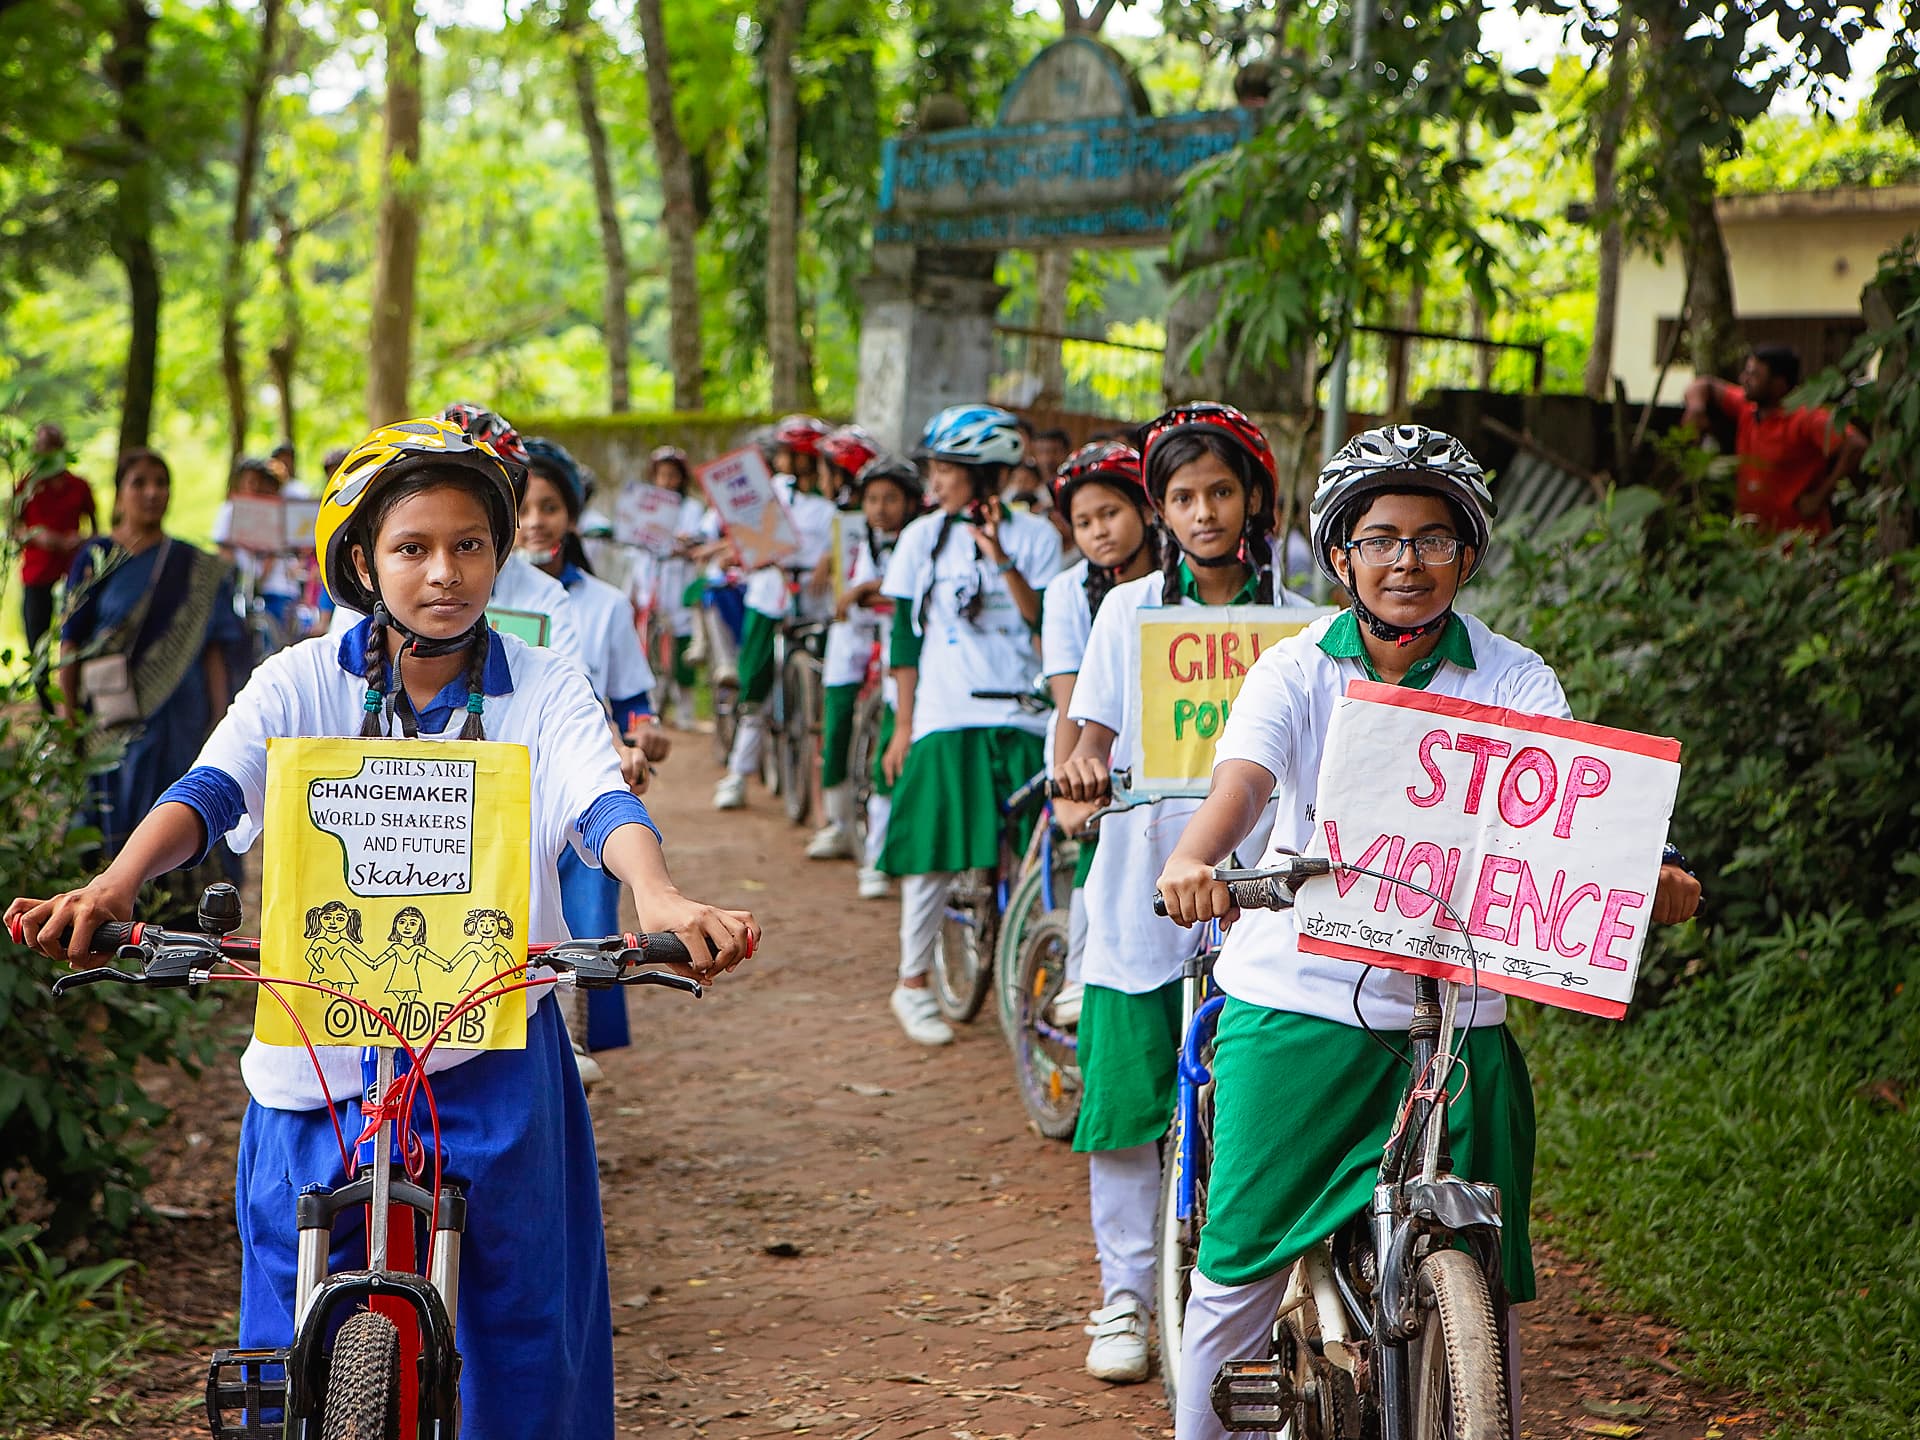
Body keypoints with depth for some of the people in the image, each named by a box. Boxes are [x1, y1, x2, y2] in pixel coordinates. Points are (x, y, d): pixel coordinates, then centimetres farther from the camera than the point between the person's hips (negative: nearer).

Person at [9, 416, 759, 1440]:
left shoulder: (545, 690, -1)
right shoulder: (302, 684, 1)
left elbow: (601, 801, -18)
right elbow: (211, 788, -15)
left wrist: (658, 897, -41)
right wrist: (115, 883, -36)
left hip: (495, 1059, 0)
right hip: (315, 1059, 1)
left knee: (521, 1337, 3)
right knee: (296, 1348, 6)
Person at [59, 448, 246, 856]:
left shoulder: (196, 568, 6)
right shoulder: (94, 558, 2)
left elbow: (214, 645, 4)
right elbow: (71, 643, 1)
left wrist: (221, 720, -2)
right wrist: (70, 717, -3)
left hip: (178, 719, 1)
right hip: (112, 722, -1)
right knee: (117, 828, 1)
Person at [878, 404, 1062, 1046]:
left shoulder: (1034, 536, 4)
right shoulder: (923, 537, 6)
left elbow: (1047, 625, -7)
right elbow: (906, 636, 6)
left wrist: (1000, 559, -15)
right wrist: (902, 726, 3)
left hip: (1020, 721, 0)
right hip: (944, 720, 0)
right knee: (934, 854, -2)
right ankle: (912, 985, 13)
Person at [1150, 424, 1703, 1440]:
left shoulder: (1515, 681, 0)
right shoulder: (1296, 671, -1)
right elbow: (1242, 778, -19)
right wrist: (1193, 860, -41)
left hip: (1457, 1013, 1)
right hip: (1297, 1000, -1)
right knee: (1239, 1269, 0)